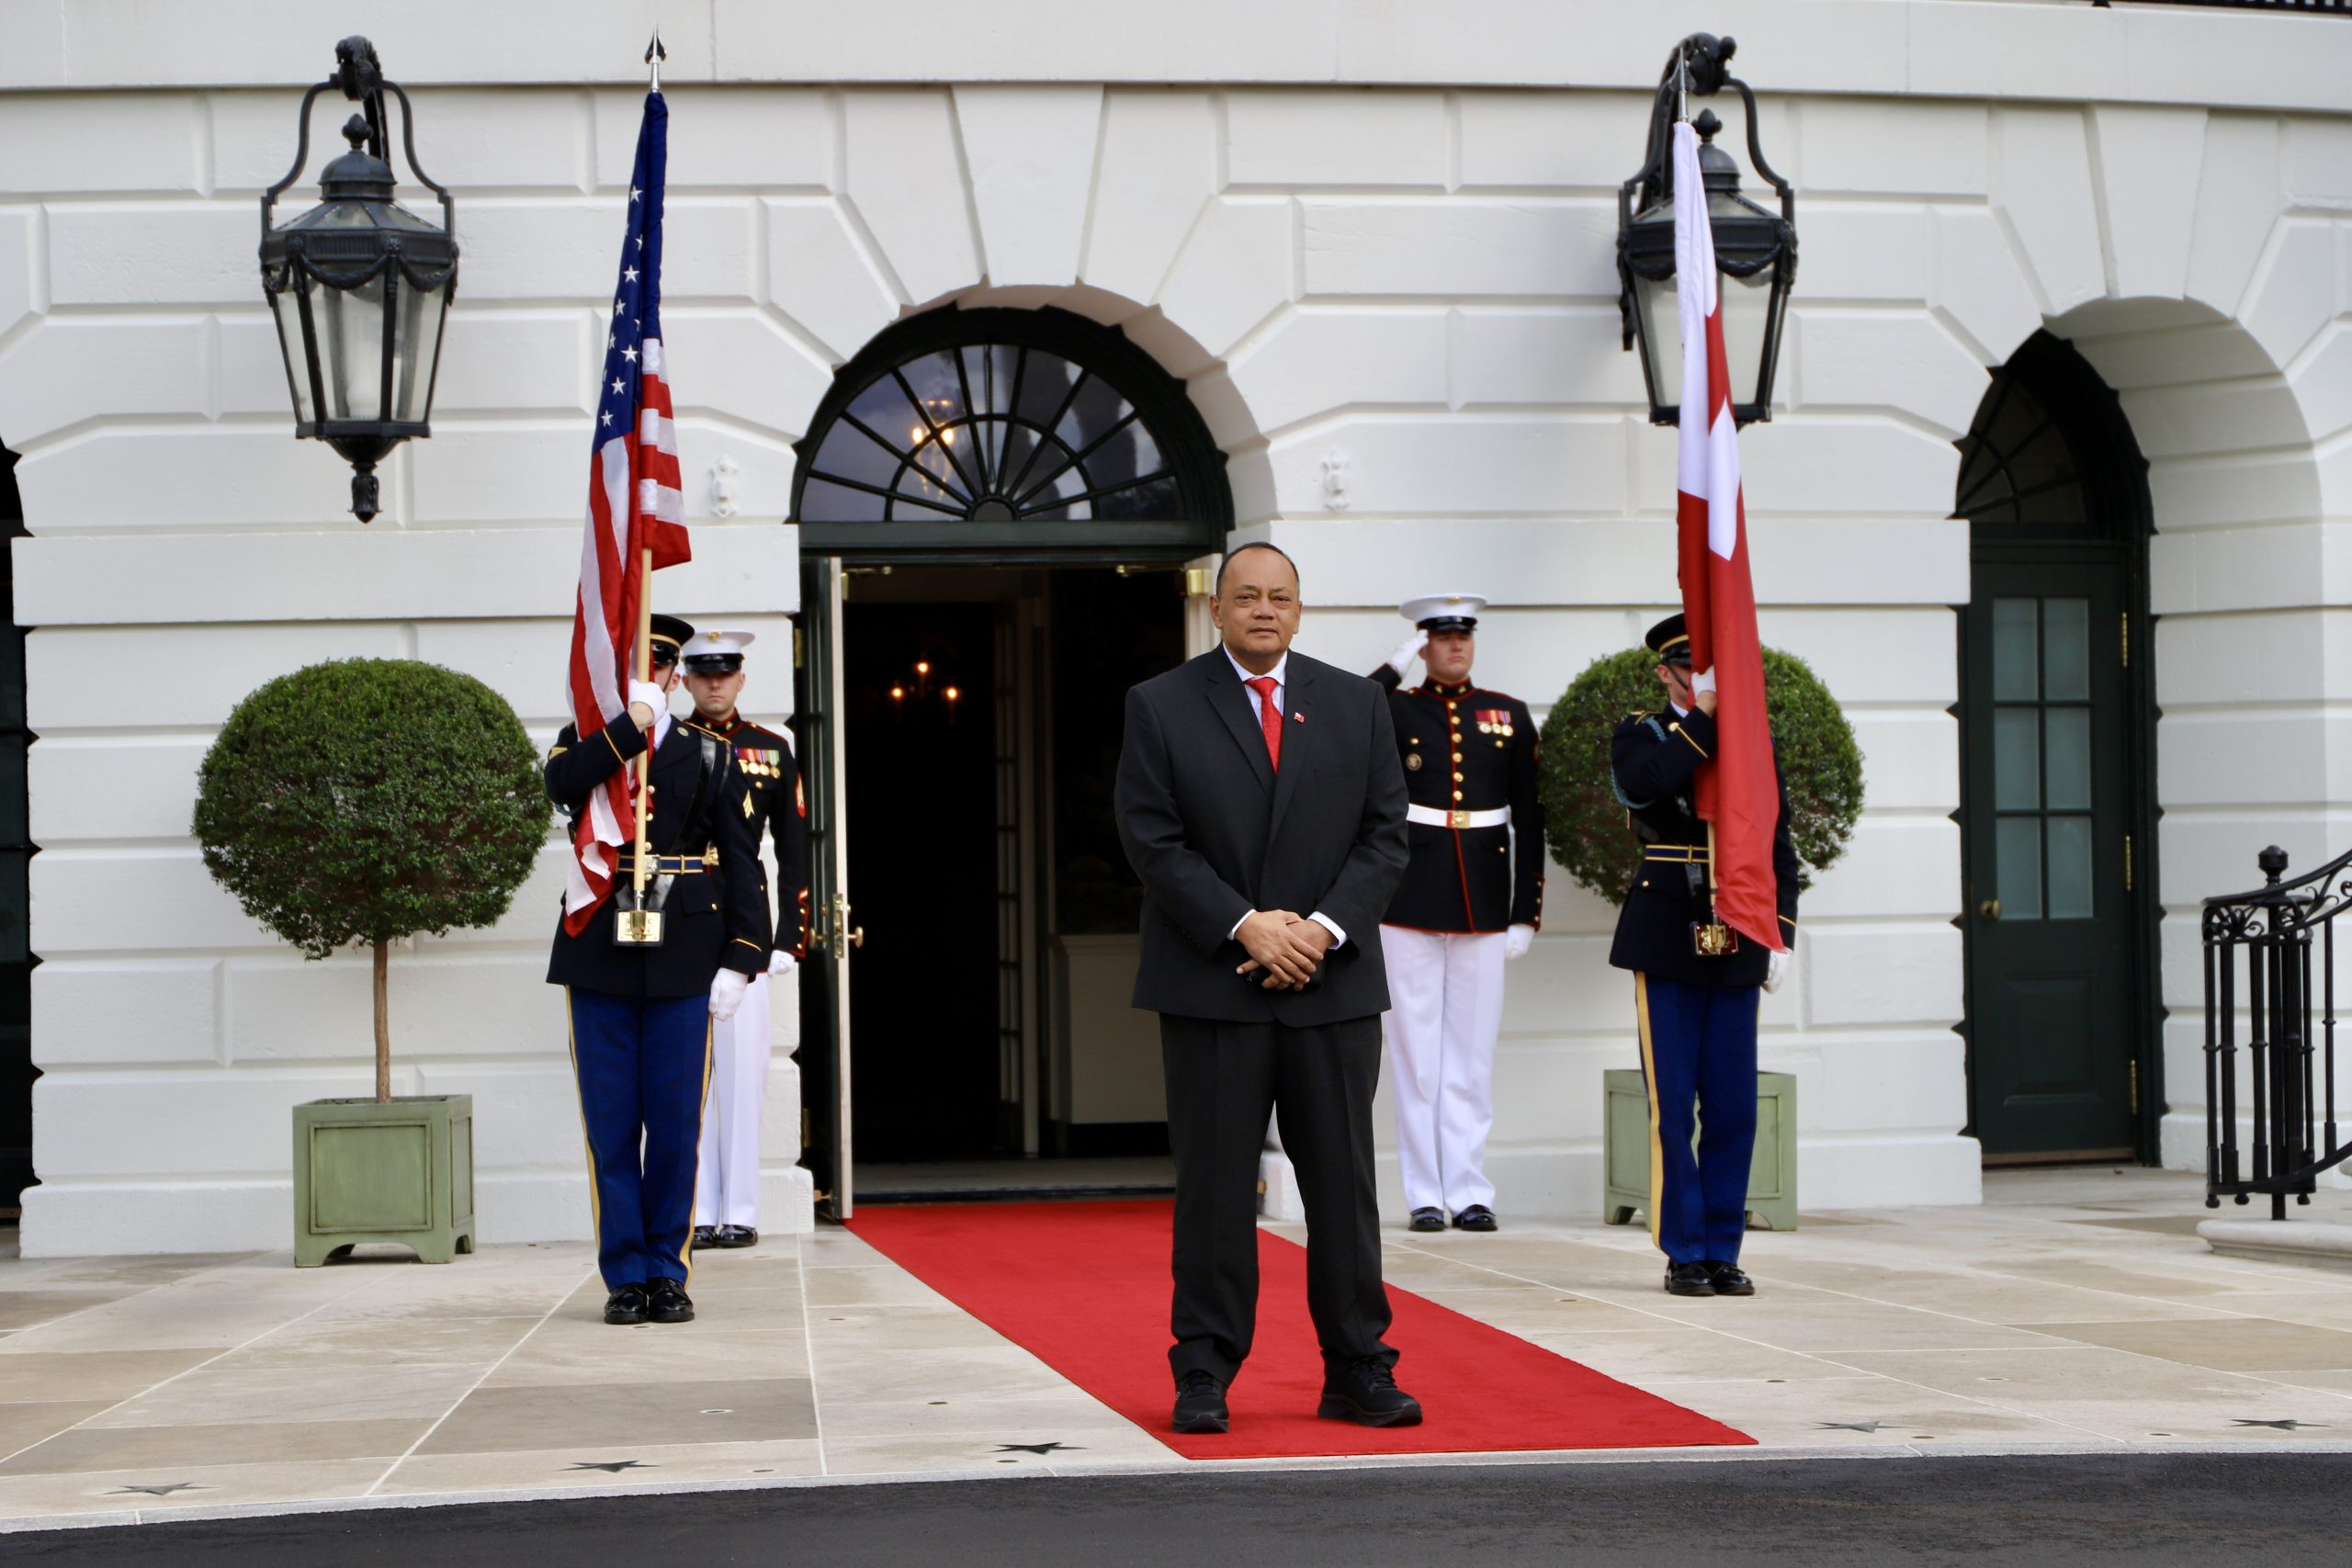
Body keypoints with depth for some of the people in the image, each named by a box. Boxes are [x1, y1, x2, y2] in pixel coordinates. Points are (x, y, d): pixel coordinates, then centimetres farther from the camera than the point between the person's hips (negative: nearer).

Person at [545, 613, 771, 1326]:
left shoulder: (710, 755, 8)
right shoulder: (587, 743, 10)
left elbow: (742, 864, 4)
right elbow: (562, 783, -16)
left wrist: (740, 960, -5)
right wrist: (632, 722, -14)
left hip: (683, 964, 0)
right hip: (600, 959, 0)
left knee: (675, 1125, 2)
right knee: (611, 1126, 1)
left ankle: (667, 1273, 12)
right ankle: (625, 1277, 8)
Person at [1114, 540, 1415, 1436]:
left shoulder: (1356, 705, 11)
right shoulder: (1161, 707, 3)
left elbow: (1385, 834, 7)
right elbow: (1152, 841, -4)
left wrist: (1325, 926, -9)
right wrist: (1246, 925, -13)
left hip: (1334, 984, 2)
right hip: (1211, 986, -2)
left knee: (1344, 1185, 4)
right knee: (1214, 1190, 1)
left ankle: (1358, 1372, 12)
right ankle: (1204, 1377, 8)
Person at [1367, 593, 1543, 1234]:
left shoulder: (1510, 717, 9)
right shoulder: (1395, 710, 3)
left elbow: (1529, 821, 8)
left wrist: (1526, 913, 2)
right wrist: (1393, 670, -16)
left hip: (1483, 906, 2)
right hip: (1410, 902, -2)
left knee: (1474, 1050, 5)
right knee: (1416, 1049, 1)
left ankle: (1469, 1191, 11)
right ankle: (1426, 1195, 7)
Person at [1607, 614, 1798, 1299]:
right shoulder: (1640, 735, 4)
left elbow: (1778, 846, 12)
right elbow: (1644, 785, -21)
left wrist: (1779, 933, 4)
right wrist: (1701, 719, -15)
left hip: (1737, 942, 3)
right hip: (1666, 939, -3)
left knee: (1734, 1110, 3)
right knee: (1673, 1108, -2)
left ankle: (1724, 1251, 11)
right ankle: (1685, 1252, 6)